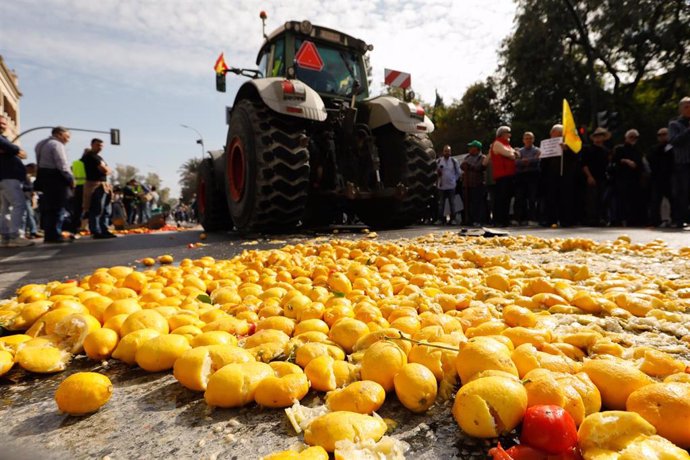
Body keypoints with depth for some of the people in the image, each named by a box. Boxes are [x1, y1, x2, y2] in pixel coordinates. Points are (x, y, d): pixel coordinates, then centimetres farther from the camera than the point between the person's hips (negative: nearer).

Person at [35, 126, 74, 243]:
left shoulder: (42, 144, 21)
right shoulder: (57, 144, -10)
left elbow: (42, 162, 17)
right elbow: (62, 164, -18)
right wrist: (71, 178, -12)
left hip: (45, 177, 10)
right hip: (55, 178, -10)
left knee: (49, 208, 13)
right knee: (58, 208, -9)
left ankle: (49, 234, 18)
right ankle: (54, 235, -10)